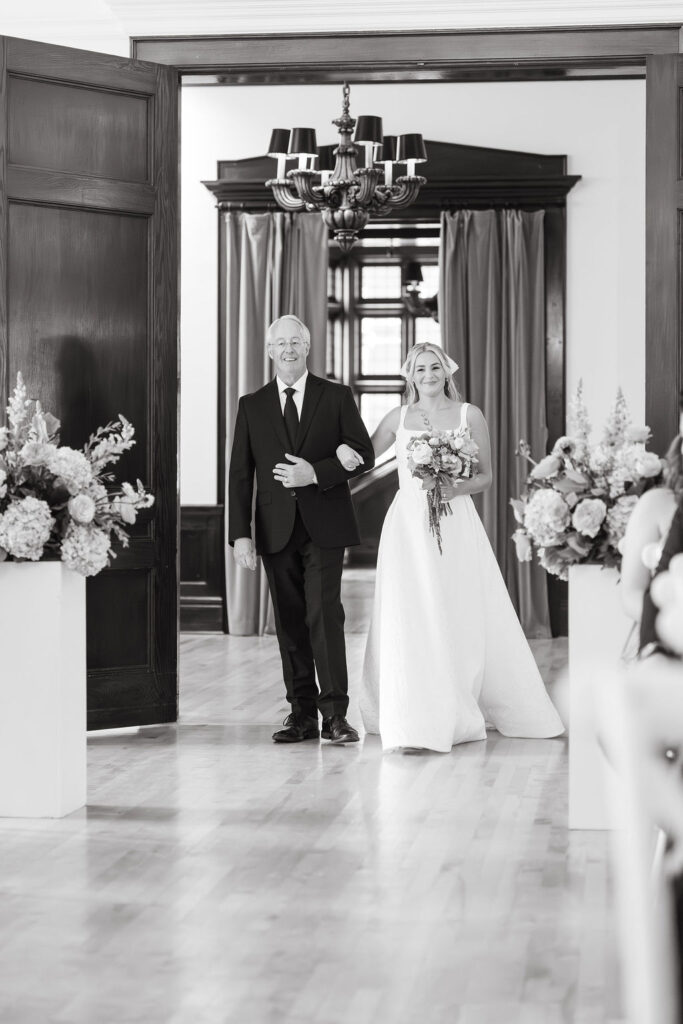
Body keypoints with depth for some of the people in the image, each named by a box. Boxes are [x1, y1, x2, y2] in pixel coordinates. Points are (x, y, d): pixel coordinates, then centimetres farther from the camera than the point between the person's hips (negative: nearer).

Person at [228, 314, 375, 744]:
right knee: (290, 623, 5)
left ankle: (335, 714, -7)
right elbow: (240, 474, 6)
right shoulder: (252, 406, 10)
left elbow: (364, 455, 2)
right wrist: (240, 534, -3)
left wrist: (315, 473, -13)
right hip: (277, 531, 3)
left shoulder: (337, 397, 5)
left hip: (324, 527, -2)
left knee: (324, 615, -11)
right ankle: (303, 714, 11)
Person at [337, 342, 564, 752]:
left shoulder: (470, 415, 5)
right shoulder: (398, 418, 10)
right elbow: (360, 458, 13)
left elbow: (486, 477, 7)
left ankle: (465, 711, 20)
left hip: (457, 525, 0)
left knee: (466, 620, 3)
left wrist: (457, 487, -12)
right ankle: (417, 725, -2)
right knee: (411, 621, -6)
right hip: (409, 527, 0)